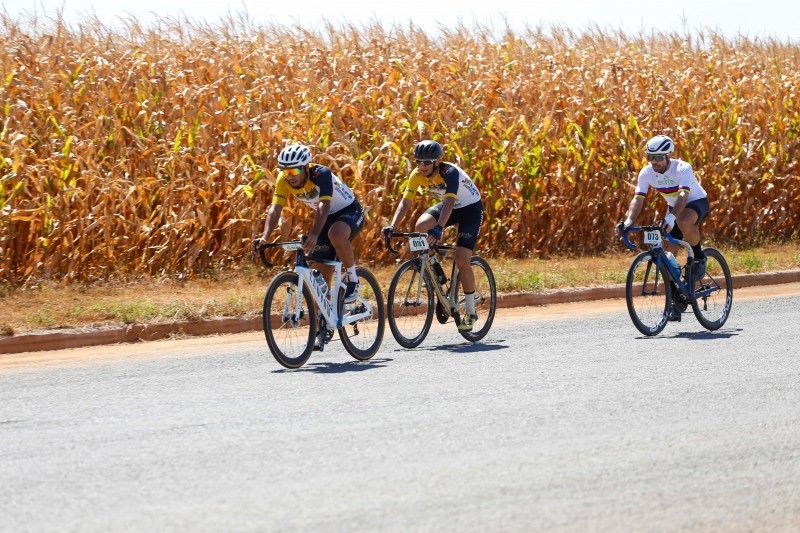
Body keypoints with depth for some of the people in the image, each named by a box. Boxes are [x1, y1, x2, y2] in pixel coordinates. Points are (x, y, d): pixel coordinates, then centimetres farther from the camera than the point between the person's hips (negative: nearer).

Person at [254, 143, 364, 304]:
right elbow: (275, 209, -24)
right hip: (327, 217, 6)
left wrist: (314, 234, -60)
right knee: (322, 272, -1)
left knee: (336, 234, -39)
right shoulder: (284, 180, -17)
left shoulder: (321, 174, -32)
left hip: (349, 211, -6)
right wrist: (264, 237, -41)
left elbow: (324, 206, -45)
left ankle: (353, 280, -18)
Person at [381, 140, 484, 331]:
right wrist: (392, 226, -37)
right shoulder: (417, 175, -17)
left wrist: (439, 228, -61)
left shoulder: (450, 173, -33)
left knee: (462, 261, -16)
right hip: (447, 205, 6)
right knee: (421, 227, -25)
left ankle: (471, 312, 0)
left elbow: (450, 202, -46)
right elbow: (405, 202, -21)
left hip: (470, 208, -6)